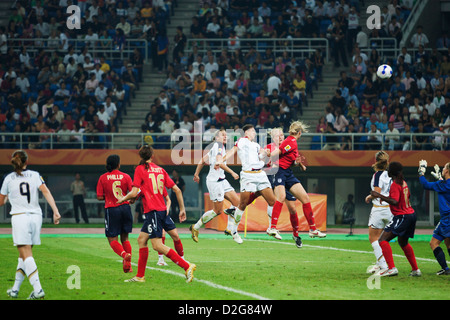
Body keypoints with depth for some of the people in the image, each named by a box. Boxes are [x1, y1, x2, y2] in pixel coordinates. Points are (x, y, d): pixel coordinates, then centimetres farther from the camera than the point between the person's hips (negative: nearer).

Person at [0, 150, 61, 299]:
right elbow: (46, 192, -7)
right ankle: (15, 289, 19)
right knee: (24, 255, 14)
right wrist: (55, 211, -12)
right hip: (36, 216, 3)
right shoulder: (35, 175, 7)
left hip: (19, 217, -3)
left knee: (26, 255, -8)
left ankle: (38, 290, -22)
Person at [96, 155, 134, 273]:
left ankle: (124, 254, -26)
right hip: (125, 208, 2)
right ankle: (127, 264, 5)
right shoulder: (125, 176, 0)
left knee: (112, 239, 3)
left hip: (111, 209, -2)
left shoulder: (103, 178, -1)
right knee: (125, 238, 15)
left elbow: (99, 197, -1)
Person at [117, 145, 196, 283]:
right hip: (162, 210, 8)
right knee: (141, 239, 16)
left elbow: (134, 193, -10)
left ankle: (187, 266, -17)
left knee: (157, 245, -9)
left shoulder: (140, 169, -5)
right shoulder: (160, 170, 11)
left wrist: (123, 199, 10)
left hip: (153, 211, -8)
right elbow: (177, 190, 9)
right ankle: (140, 276, 18)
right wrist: (182, 209, 17)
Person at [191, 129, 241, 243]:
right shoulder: (218, 145, -13)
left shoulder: (215, 147, 16)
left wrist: (196, 174, 33)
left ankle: (230, 229, 9)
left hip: (221, 180, 10)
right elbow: (219, 162, -26)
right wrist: (232, 173, -27)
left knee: (236, 202, 1)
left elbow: (202, 161, 24)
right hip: (214, 181, -10)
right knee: (218, 211, -5)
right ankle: (195, 227, 8)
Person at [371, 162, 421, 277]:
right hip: (411, 214, 10)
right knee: (403, 242, 28)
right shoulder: (403, 183, 12)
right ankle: (416, 270, 31)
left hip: (402, 216, -10)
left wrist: (379, 196, -26)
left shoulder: (395, 185, -15)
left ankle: (391, 268, -28)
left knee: (383, 240, -15)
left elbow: (395, 202, -28)